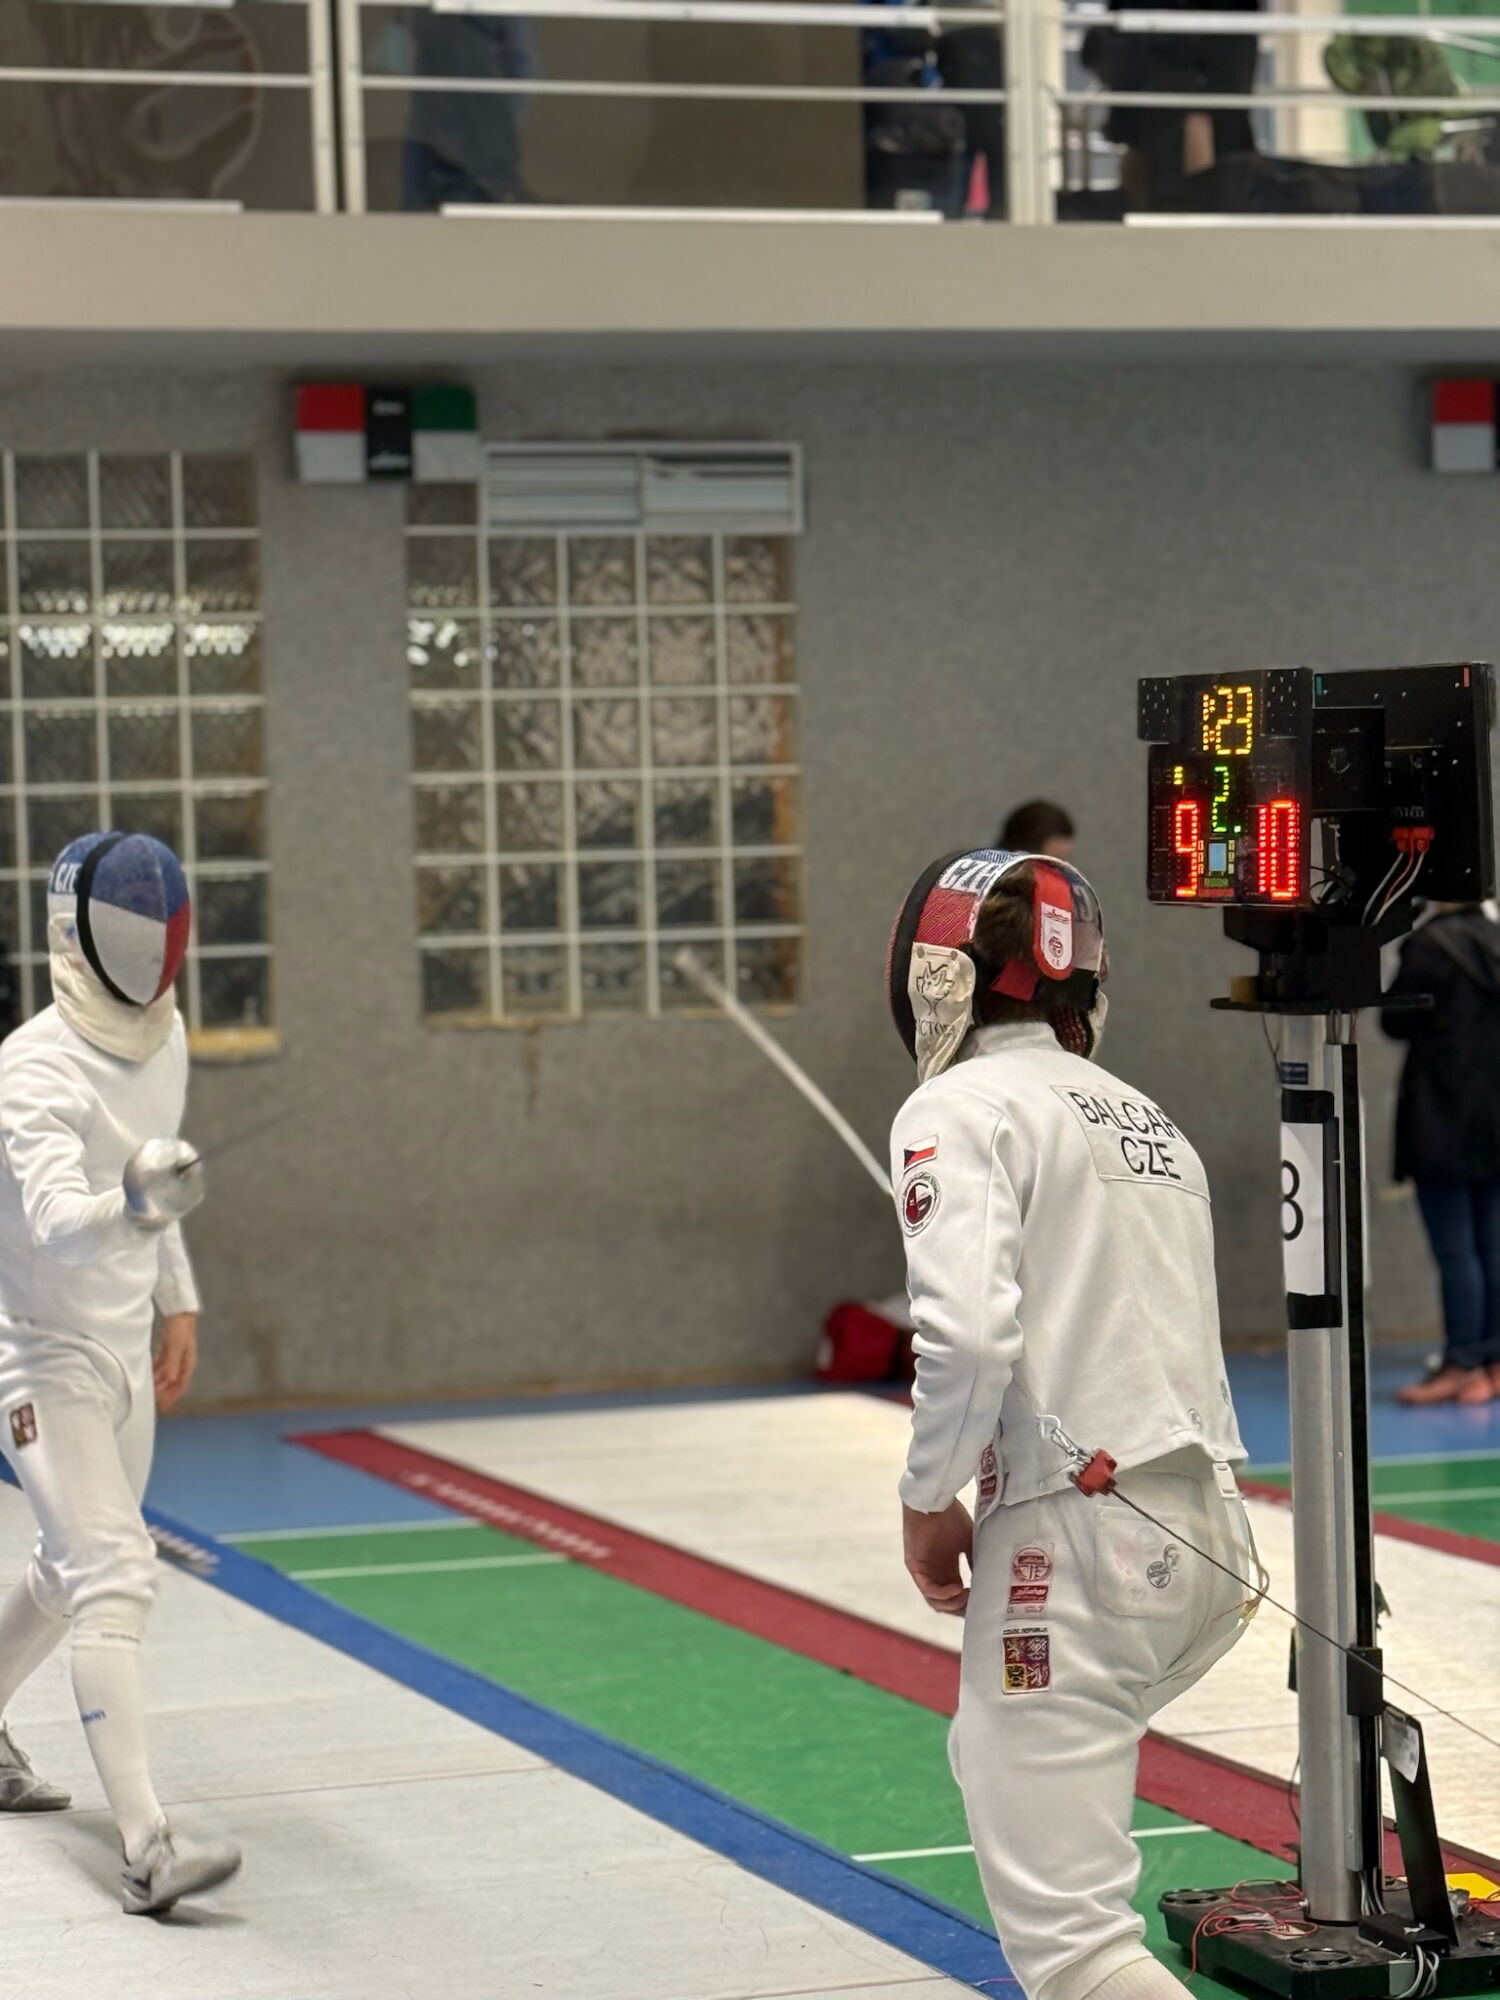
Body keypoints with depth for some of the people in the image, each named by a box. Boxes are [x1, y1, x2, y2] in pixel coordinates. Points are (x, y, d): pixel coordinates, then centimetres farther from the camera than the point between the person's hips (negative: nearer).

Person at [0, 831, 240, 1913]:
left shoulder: (163, 1034, 1)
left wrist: (178, 1301, 18)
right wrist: (136, 1203, -59)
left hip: (119, 1350, 8)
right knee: (116, 1579, -19)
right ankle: (148, 1849, -24)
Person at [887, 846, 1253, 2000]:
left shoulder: (960, 1106, -4)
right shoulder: (1145, 1119, 20)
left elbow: (968, 1333, -18)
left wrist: (930, 1498, -3)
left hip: (1076, 1542, -8)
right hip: (1211, 1539, 8)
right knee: (1001, 1760, 33)